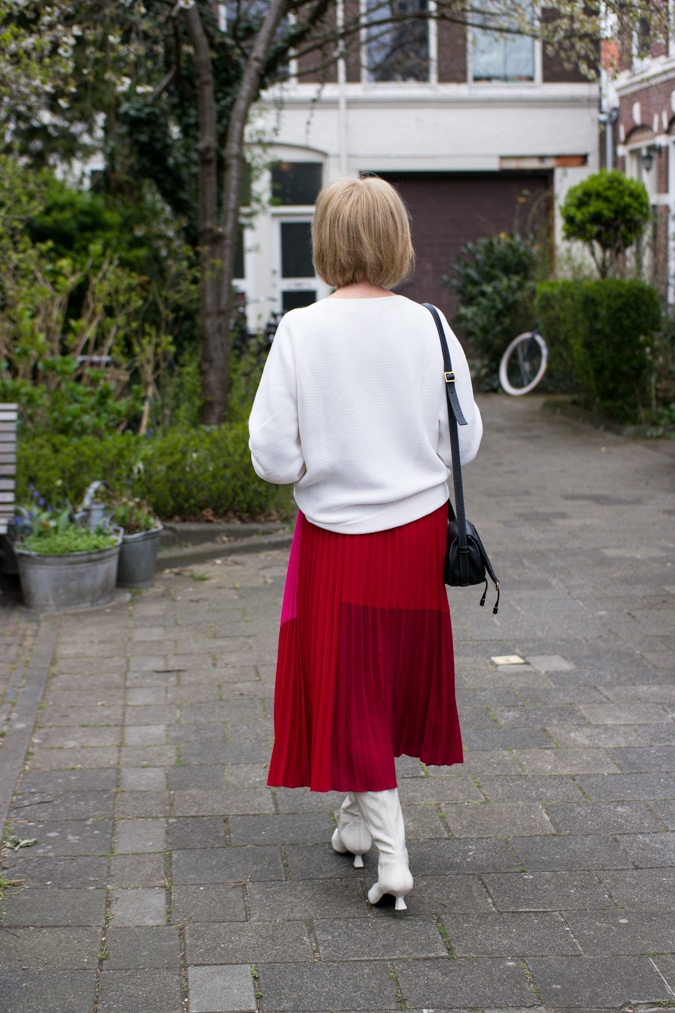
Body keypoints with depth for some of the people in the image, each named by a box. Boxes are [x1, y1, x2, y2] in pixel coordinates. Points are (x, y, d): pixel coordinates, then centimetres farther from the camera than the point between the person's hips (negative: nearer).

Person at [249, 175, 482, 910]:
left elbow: (273, 457, -15)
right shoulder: (429, 328, -8)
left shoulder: (301, 332, -14)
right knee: (396, 677, 20)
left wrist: (324, 460, 6)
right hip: (418, 531, 3)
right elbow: (465, 441, -3)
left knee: (347, 690, 8)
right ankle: (359, 821, 38)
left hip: (336, 539, -3)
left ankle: (391, 856, 3)